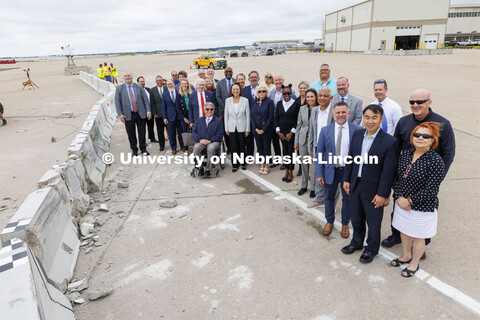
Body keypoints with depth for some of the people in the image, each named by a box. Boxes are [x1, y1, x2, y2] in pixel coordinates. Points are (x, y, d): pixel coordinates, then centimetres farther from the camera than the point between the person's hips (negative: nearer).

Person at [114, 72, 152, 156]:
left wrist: (148, 111, -5)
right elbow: (117, 103, 2)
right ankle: (134, 150, 20)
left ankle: (143, 149, 19)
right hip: (128, 115, 0)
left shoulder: (139, 87, 6)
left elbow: (146, 100, 4)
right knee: (131, 134, 6)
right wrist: (120, 114, -8)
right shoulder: (119, 89, 5)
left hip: (141, 114, 0)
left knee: (142, 132, 5)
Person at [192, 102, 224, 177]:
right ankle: (200, 168, -15)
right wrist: (200, 140, -10)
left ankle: (208, 169, -22)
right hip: (201, 141, 3)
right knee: (196, 148, -31)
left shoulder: (218, 121, 9)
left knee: (211, 148, -37)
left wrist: (209, 141, -15)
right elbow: (194, 132, 10)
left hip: (213, 141, -2)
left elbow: (219, 134, -1)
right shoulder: (200, 120, 18)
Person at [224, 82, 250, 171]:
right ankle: (235, 165, 15)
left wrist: (247, 129, -3)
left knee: (242, 146, 6)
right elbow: (226, 115, 5)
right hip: (232, 128, 1)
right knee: (234, 147, 5)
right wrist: (226, 128, 3)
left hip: (242, 127, -1)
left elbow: (248, 115, -2)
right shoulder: (228, 100, 1)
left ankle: (243, 163, 21)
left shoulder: (245, 100, -5)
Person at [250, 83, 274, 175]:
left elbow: (270, 117, -8)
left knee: (266, 146, 2)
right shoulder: (254, 102, 8)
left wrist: (264, 129, -13)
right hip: (256, 129, 4)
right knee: (259, 147, 8)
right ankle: (262, 165, 18)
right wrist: (255, 128, -5)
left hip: (266, 129, -4)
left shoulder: (269, 102, -4)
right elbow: (251, 116, 6)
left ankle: (266, 166, 11)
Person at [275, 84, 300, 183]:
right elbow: (276, 118, 8)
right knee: (285, 151, 9)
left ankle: (291, 173, 12)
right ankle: (286, 171, 19)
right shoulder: (279, 104, 7)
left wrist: (291, 132, -11)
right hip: (281, 132, 4)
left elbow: (298, 119, -7)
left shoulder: (296, 104, -5)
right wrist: (278, 132, -1)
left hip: (292, 132, -4)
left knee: (291, 151, 0)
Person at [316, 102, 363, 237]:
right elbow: (319, 153, -1)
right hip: (331, 170, 1)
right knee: (329, 197, 17)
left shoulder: (357, 130, -7)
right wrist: (319, 173, -4)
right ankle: (329, 221, 39)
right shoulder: (325, 130, -3)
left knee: (347, 199, 14)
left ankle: (345, 224, 35)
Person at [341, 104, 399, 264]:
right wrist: (347, 179, 7)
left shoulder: (389, 142, -19)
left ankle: (371, 249, 38)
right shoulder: (357, 134, -1)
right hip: (355, 185, 5)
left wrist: (382, 194, -15)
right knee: (356, 219, 23)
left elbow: (388, 172, -17)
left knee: (373, 222, 14)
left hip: (373, 189, -5)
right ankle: (357, 242, 47)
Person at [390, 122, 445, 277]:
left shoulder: (436, 161, -20)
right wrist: (399, 197, -9)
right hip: (402, 203, 5)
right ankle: (406, 256, 48)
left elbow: (430, 190, -21)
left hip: (422, 207, -5)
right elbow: (396, 177, 2)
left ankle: (414, 263, 39)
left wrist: (409, 200, -18)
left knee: (417, 237, 15)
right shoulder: (405, 154, -2)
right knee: (404, 231, 23)